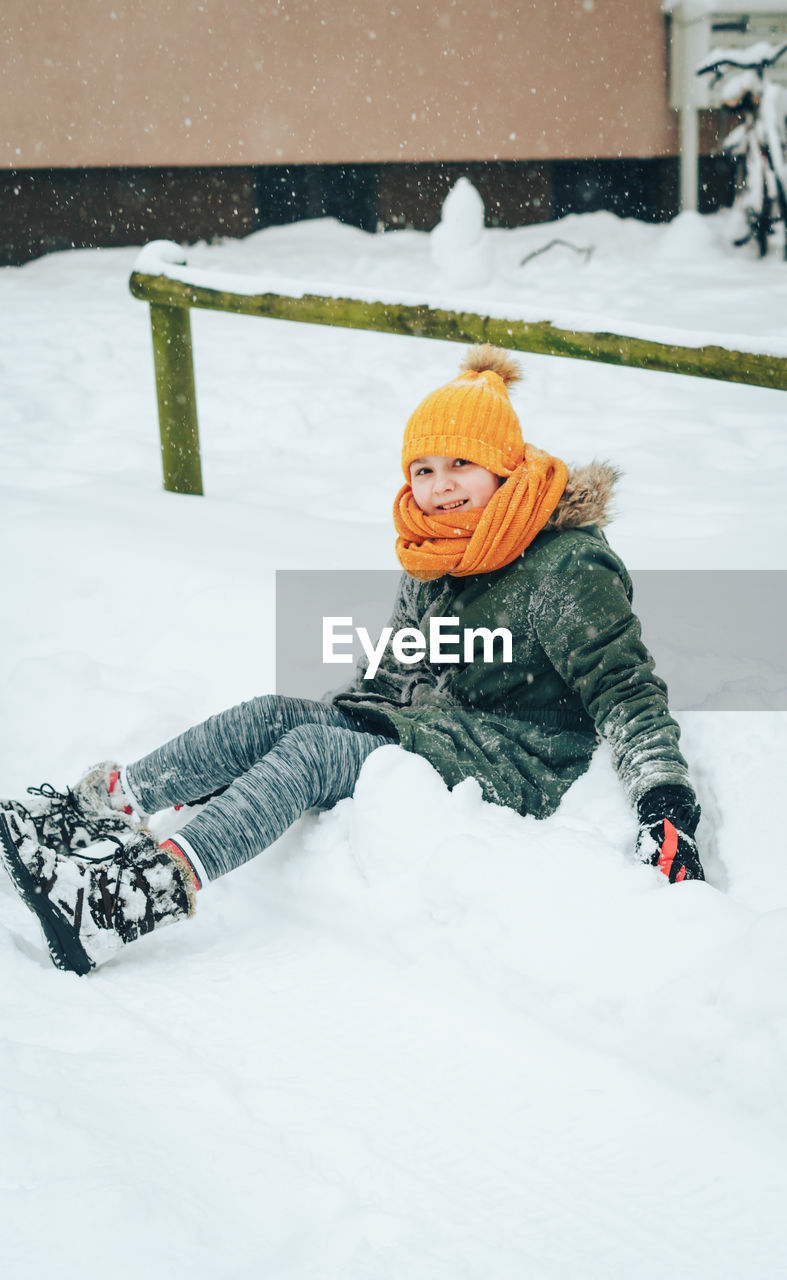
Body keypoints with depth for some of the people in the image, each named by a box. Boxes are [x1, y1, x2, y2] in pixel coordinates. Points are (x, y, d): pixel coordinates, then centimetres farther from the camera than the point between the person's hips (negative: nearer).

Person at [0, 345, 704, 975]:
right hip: (416, 731, 8)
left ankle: (160, 884, -43)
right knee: (269, 716, -12)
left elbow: (626, 688, -17)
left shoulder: (567, 569, -14)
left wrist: (666, 798, -28)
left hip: (506, 770, -8)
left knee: (312, 751, -27)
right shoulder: (434, 556, 11)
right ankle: (97, 801, -17)